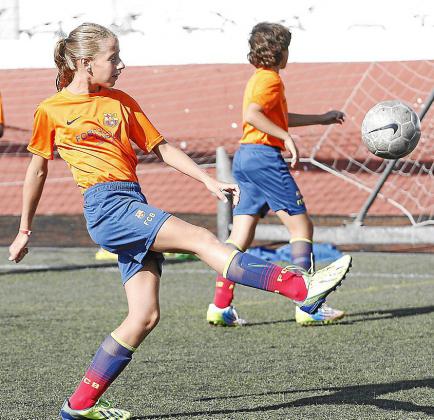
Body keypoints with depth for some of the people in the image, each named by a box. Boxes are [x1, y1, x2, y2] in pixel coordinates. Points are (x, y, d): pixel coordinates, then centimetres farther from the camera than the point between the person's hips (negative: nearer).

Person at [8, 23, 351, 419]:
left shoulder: (120, 101, 18)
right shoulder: (51, 110, 4)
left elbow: (161, 147, 20)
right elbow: (37, 169, 13)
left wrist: (209, 181, 10)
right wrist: (24, 231, 19)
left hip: (134, 206, 7)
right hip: (107, 205, -7)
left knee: (145, 315, -3)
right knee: (201, 239, -21)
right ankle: (303, 288, -31)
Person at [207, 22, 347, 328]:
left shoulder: (259, 78, 22)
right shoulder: (271, 79, -8)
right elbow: (252, 114, -23)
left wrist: (321, 119, 39)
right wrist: (287, 138, -22)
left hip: (245, 157, 9)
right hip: (264, 155, -9)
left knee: (241, 236, 6)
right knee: (301, 225, -4)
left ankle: (221, 306, 1)